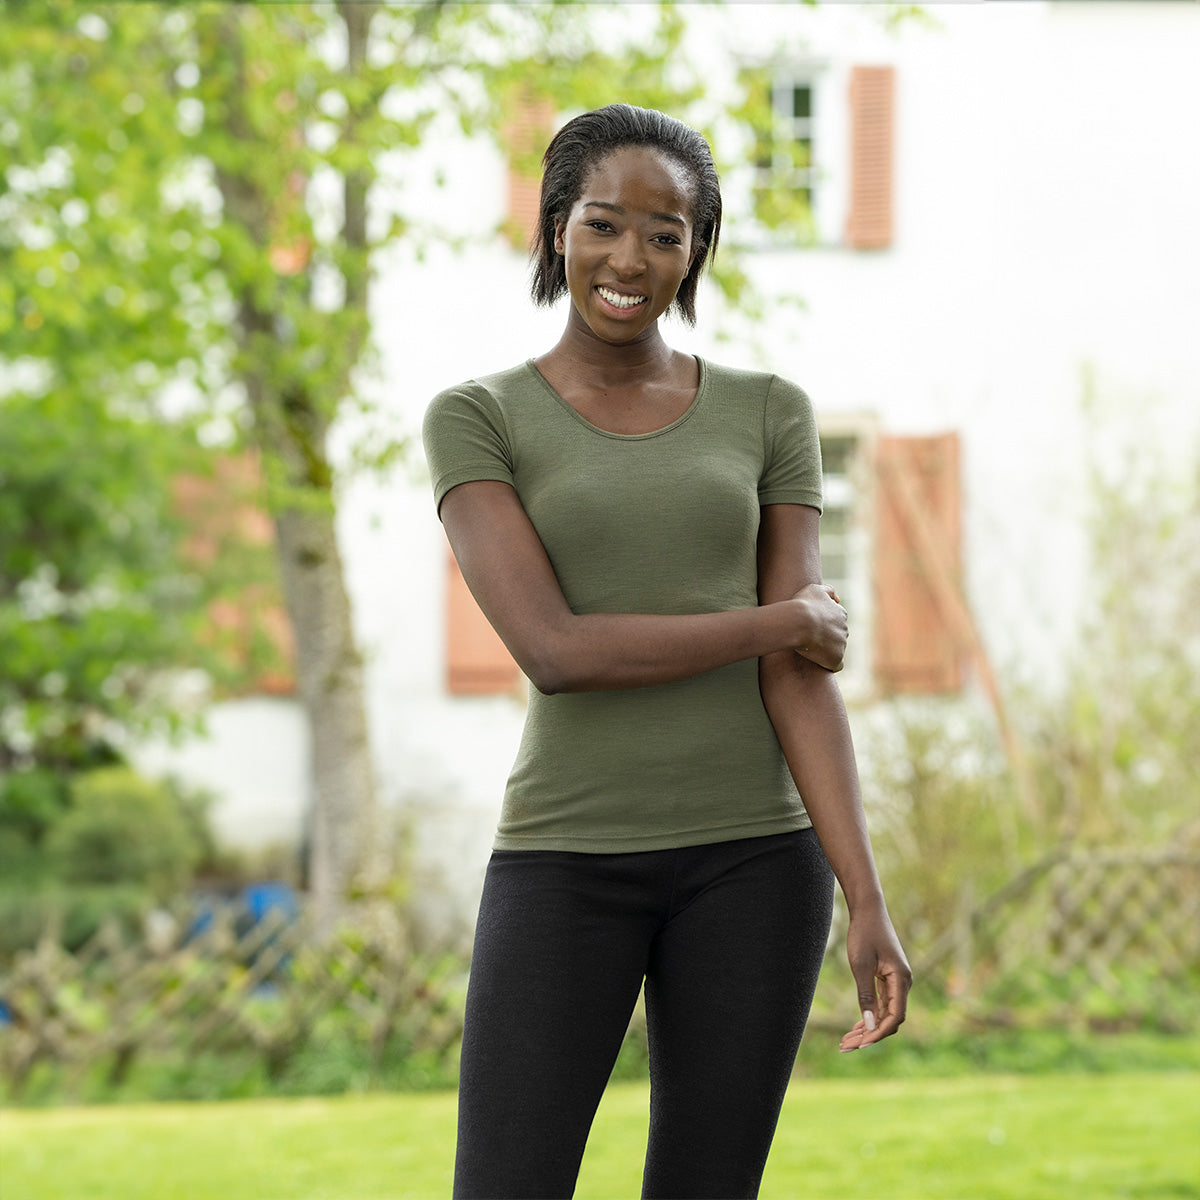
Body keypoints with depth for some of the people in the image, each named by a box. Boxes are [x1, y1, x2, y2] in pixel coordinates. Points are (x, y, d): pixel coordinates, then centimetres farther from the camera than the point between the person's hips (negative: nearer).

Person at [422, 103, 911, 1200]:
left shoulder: (768, 417, 6)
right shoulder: (475, 423, -1)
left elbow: (802, 679, -1)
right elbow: (556, 650, -14)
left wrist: (868, 903, -10)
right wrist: (780, 624, -7)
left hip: (751, 858, 2)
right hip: (567, 860, -2)